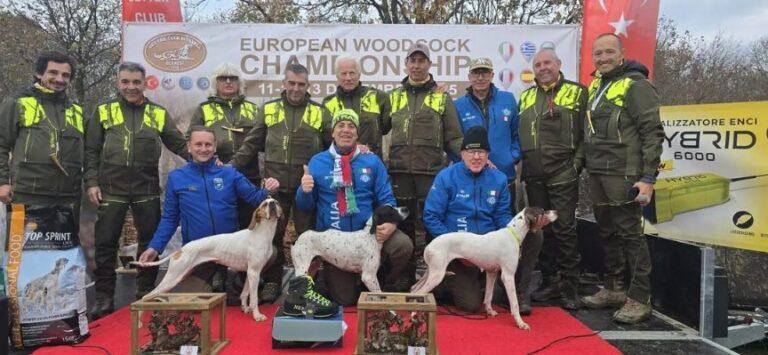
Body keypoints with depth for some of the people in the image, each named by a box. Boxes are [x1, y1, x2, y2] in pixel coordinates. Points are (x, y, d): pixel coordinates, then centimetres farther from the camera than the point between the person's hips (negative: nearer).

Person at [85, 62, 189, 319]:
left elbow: (180, 144, 7)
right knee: (106, 244, 3)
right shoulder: (104, 111, 4)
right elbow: (91, 151, 5)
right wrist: (91, 182, -5)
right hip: (111, 190, -1)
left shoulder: (158, 114, 6)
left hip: (147, 190, 1)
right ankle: (104, 298, 15)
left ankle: (146, 294, 23)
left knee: (150, 242, 8)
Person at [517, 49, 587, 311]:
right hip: (534, 176, 5)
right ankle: (550, 281, 20)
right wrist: (523, 164, 8)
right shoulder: (526, 96, 18)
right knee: (540, 229, 9)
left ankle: (569, 287, 6)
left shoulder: (577, 92, 4)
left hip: (563, 174, -5)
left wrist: (576, 163, -9)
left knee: (564, 228, -4)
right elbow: (519, 134, 18)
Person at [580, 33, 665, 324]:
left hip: (623, 175, -8)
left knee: (630, 234, -4)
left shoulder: (635, 85, -8)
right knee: (607, 233, 15)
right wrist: (585, 164, 16)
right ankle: (614, 289, 27)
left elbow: (653, 133, -12)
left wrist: (648, 177, -18)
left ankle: (639, 299, 6)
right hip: (597, 174, 8)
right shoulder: (596, 86, 16)